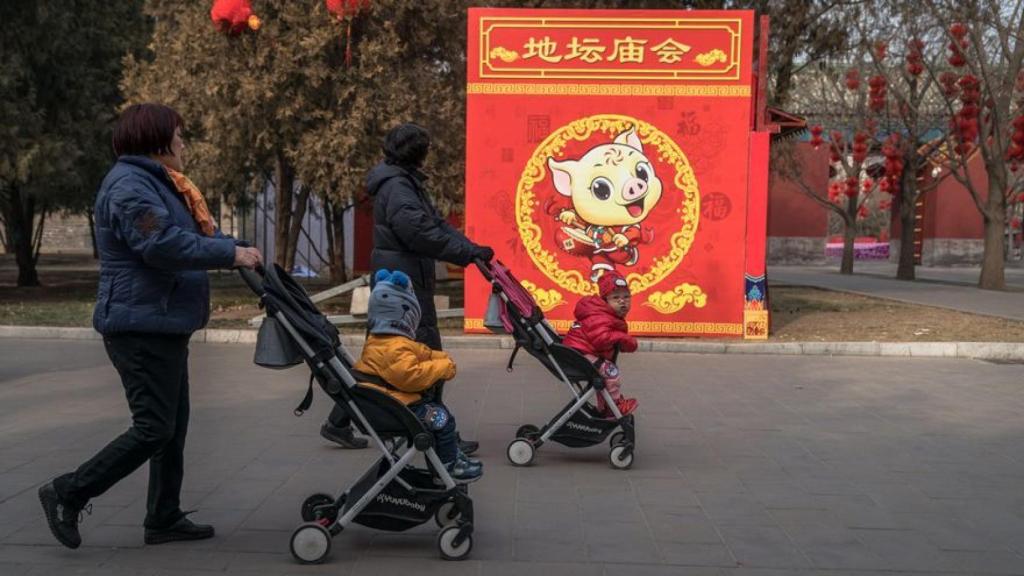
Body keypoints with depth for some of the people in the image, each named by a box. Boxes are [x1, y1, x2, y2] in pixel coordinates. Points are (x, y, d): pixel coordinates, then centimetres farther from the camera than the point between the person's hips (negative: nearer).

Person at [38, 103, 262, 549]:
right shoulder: (131, 186, -16)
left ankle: (164, 519, 22)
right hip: (143, 326, -11)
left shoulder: (156, 182, 18)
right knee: (154, 429, -8)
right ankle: (67, 495, 3)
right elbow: (164, 245, -27)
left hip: (163, 325, 11)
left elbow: (193, 233, 18)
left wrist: (237, 249, 1)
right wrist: (231, 254, -21)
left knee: (172, 428, 14)